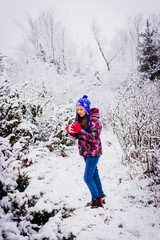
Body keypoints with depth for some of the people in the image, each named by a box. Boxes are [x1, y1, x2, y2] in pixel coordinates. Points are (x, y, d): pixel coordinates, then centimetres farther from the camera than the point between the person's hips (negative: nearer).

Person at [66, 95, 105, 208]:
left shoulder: (94, 120, -19)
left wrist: (80, 130, -32)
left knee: (88, 177, -8)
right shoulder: (79, 119, 5)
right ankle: (101, 196, 34)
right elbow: (77, 136, 6)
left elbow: (93, 138, -24)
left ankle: (97, 199, 10)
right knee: (94, 175, 19)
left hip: (93, 152, -8)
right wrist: (71, 132, -16)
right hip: (85, 152, 8)